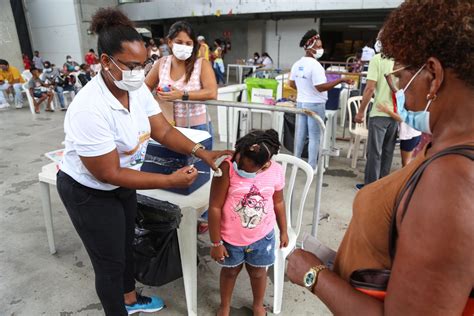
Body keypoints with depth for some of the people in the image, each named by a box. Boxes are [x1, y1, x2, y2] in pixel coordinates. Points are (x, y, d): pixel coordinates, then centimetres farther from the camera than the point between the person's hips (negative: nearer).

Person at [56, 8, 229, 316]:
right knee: (110, 260, 9)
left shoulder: (138, 89, -12)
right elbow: (109, 174, -29)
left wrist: (202, 152, -23)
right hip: (89, 192, -7)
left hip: (122, 184, 8)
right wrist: (171, 180, -30)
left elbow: (164, 131, -8)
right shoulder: (89, 110, -34)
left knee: (126, 243, 25)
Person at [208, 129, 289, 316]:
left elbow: (278, 203, 2)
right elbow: (215, 207, -20)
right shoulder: (227, 168, -27)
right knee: (230, 271, 22)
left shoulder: (276, 172, -17)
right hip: (231, 237, -2)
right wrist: (216, 243, -14)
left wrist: (283, 231, 12)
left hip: (262, 236, 2)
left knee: (258, 272, 23)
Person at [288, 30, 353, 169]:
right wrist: (340, 80, -20)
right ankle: (312, 166, 8)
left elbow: (292, 84, 14)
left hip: (301, 102, 7)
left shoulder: (297, 64, 5)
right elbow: (321, 87, -23)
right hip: (315, 104, -7)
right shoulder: (315, 65, -19)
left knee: (300, 134, 15)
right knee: (314, 137, 2)